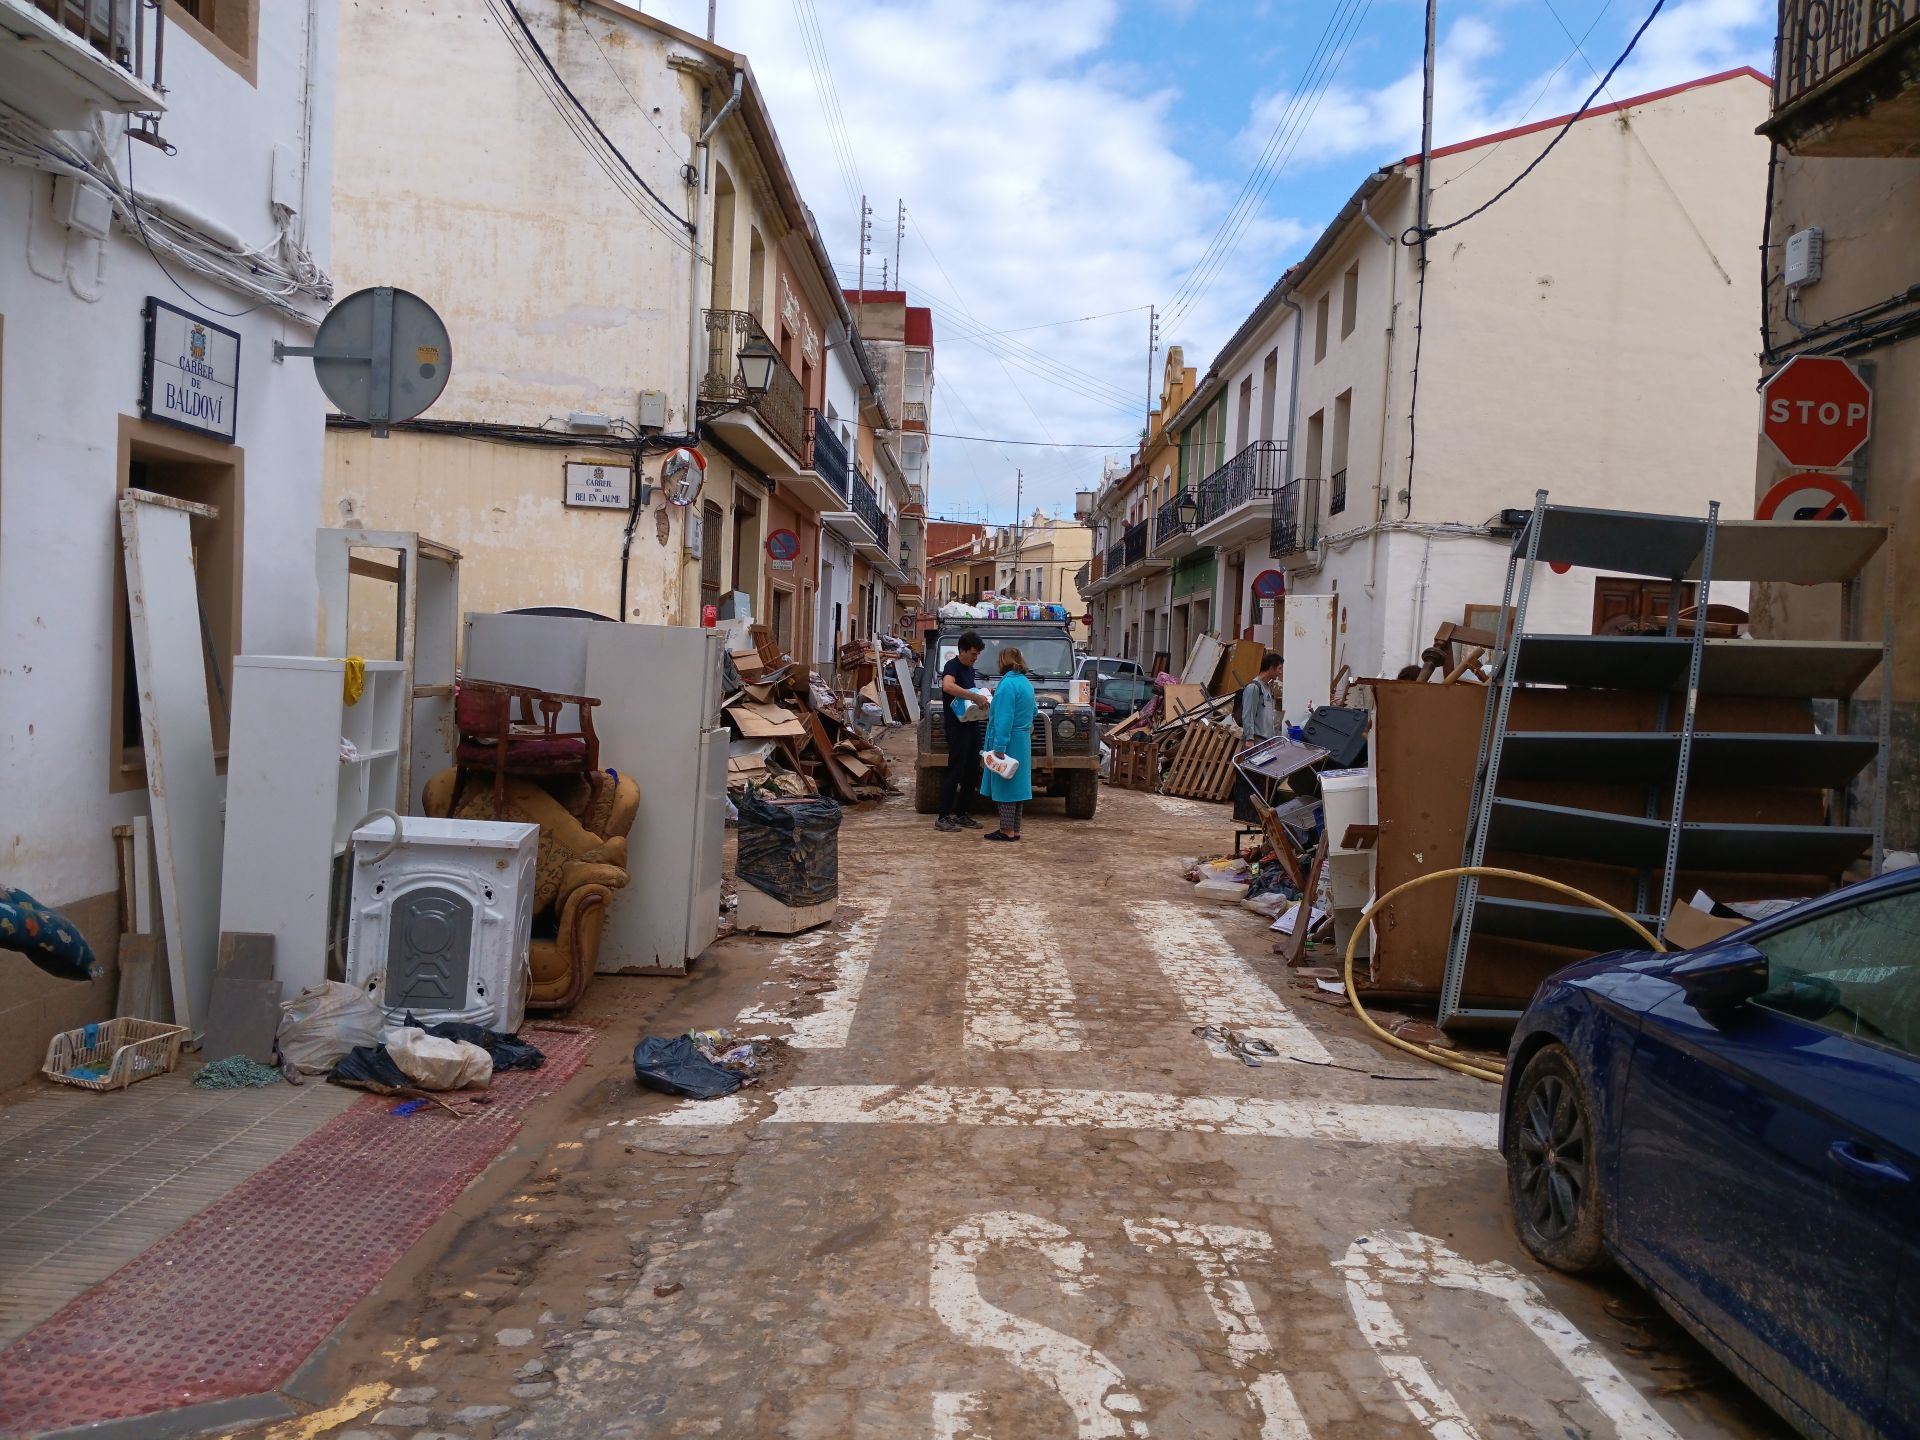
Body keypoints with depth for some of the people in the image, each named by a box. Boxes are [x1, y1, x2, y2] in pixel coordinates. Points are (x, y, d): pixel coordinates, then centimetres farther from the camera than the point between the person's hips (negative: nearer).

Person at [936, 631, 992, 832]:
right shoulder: (952, 666, -11)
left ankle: (961, 815, 18)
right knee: (955, 772, -10)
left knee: (972, 773, 10)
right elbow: (947, 686, -32)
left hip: (972, 725, 9)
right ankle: (943, 818, -7)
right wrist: (975, 697, -32)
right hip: (957, 726, -9)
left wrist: (984, 697, 10)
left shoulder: (971, 670, 16)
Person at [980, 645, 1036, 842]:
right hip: (1023, 741, 9)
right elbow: (1032, 710, 24)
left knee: (1004, 784, -3)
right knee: (1015, 783, 12)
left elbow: (1004, 719, -22)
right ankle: (1015, 830, 16)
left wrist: (999, 748, -22)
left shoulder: (1008, 684, -17)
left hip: (1008, 740, -9)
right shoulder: (1026, 683, 11)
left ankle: (1007, 830, -1)